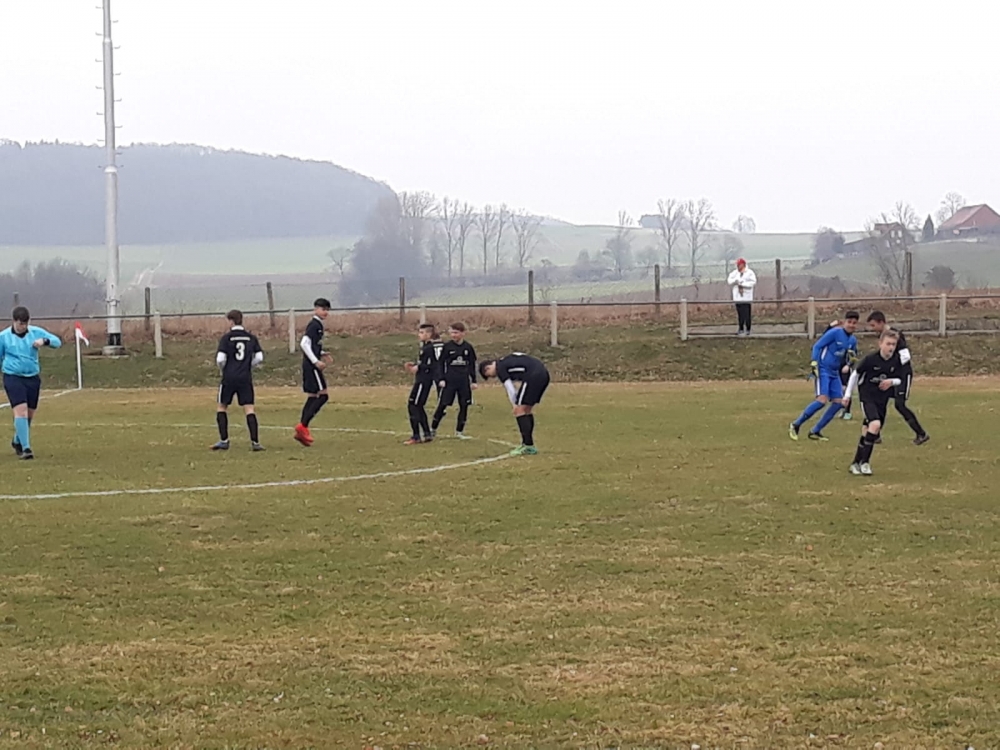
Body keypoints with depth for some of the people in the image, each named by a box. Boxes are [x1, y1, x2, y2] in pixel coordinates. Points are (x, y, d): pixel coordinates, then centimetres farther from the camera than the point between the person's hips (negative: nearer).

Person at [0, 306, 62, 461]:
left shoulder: (36, 332, 1)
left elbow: (57, 341, -3)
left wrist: (45, 341, -22)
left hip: (33, 377, 3)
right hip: (13, 378, -3)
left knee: (29, 414, 11)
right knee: (20, 411, -18)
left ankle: (17, 442, 36)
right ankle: (26, 448, -19)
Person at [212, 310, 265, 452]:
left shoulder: (226, 337, -6)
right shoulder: (251, 338, 4)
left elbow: (220, 359, -12)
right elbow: (259, 358, 1)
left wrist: (222, 370, 9)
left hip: (229, 378, -2)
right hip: (245, 379, 2)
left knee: (222, 407, 14)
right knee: (249, 409, 1)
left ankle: (224, 440, 12)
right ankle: (255, 442, -8)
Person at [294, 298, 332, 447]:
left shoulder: (318, 325, 17)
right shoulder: (314, 325, -13)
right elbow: (304, 344, -21)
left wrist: (322, 354, 11)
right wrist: (316, 361, -22)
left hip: (310, 366, 10)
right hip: (311, 366, -10)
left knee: (312, 397, 10)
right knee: (323, 395, -9)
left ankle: (302, 431, 9)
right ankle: (303, 426, -11)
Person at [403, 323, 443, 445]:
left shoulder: (430, 348, -16)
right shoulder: (425, 347, 14)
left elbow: (433, 365, -22)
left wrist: (418, 367, -18)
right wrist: (414, 365, 6)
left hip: (424, 381, -11)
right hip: (421, 379, 11)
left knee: (413, 406, -9)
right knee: (418, 407, 15)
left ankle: (416, 437, -7)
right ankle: (427, 434, 20)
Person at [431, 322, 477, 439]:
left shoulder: (468, 347, 4)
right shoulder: (447, 346, -2)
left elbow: (472, 365, 10)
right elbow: (441, 363, 1)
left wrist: (473, 381, 8)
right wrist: (441, 379, -7)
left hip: (464, 381, 2)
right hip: (450, 380, -2)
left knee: (464, 406, 3)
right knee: (442, 405, -4)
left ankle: (459, 431, 14)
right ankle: (433, 429, 6)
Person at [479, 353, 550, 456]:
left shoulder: (500, 368, 0)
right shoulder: (506, 361, 27)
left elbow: (510, 389, -1)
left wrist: (515, 405, 11)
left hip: (533, 376, -9)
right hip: (544, 374, 9)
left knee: (519, 410, -3)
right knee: (527, 410, 19)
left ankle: (528, 446, -7)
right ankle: (527, 444, 22)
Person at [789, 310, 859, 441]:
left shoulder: (853, 341, 9)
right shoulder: (835, 332, -12)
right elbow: (817, 346, -10)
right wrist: (814, 363, -16)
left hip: (835, 373, 8)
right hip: (823, 370, -8)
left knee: (838, 402, -1)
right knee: (822, 400, -21)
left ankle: (816, 431, 8)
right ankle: (795, 425, -8)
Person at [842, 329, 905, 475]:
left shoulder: (897, 361, -6)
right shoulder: (871, 359, -16)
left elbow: (899, 380, 7)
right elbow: (856, 374, -2)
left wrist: (891, 382, -17)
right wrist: (848, 394, 3)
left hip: (882, 399, 5)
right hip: (867, 396, -5)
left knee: (867, 430, 10)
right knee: (875, 424, -24)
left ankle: (856, 463, 24)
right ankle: (865, 462, -14)